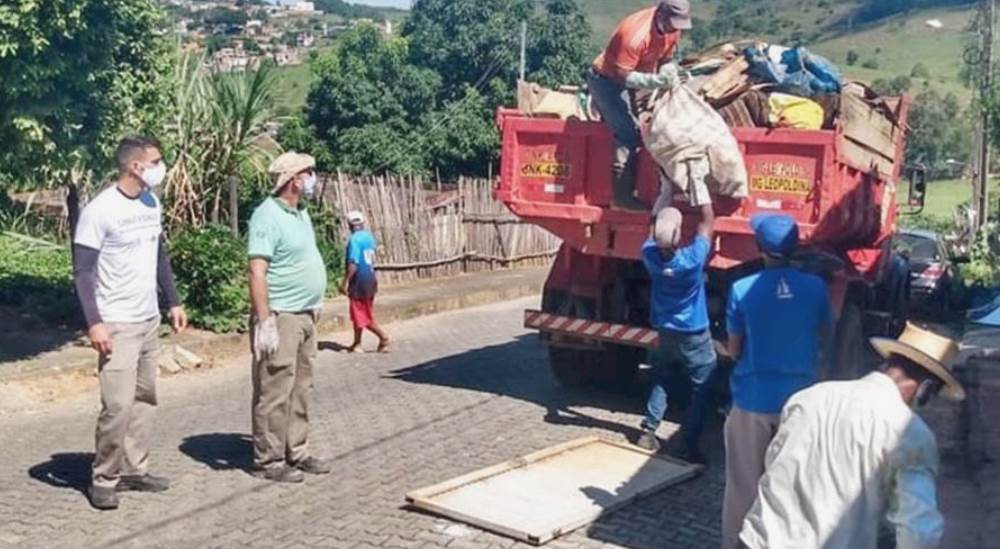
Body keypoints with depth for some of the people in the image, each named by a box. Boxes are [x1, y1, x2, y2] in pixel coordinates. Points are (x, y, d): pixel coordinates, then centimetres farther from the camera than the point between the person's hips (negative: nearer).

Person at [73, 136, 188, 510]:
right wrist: (94, 322, -21)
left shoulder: (152, 204, 7)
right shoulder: (99, 210, -15)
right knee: (118, 405, -10)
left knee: (145, 399, 10)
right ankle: (104, 479, 4)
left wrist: (173, 302, 17)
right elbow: (82, 271, -14)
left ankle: (135, 469, 20)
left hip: (150, 320, 8)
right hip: (118, 325, -7)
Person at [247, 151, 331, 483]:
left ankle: (297, 453, 23)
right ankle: (268, 460, 6)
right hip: (281, 317, -9)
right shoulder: (269, 216, -16)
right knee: (275, 393, -3)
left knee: (300, 389, 14)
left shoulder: (300, 213, 13)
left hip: (305, 316, 9)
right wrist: (264, 321, -25)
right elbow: (257, 272, -21)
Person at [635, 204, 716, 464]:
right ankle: (690, 444, 2)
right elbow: (708, 221, -13)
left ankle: (648, 431, 20)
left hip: (665, 332, 5)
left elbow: (654, 232, 5)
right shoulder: (693, 258, -27)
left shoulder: (650, 255, -17)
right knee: (701, 388, 6)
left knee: (661, 380, 23)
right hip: (694, 335, -4)